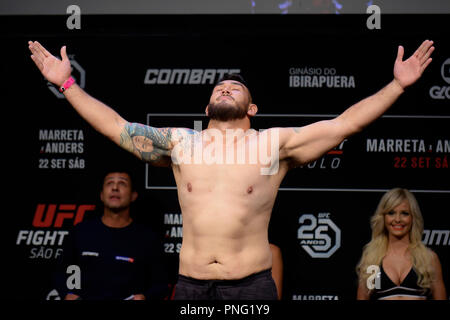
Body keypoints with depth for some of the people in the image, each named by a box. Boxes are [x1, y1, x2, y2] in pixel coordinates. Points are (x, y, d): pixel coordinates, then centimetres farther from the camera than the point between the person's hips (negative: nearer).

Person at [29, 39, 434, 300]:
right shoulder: (180, 142, 12)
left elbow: (345, 124, 3)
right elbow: (117, 127, 13)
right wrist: (67, 84, 11)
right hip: (191, 286, 2)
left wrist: (398, 85, -1)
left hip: (252, 285, -2)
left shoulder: (274, 143, 6)